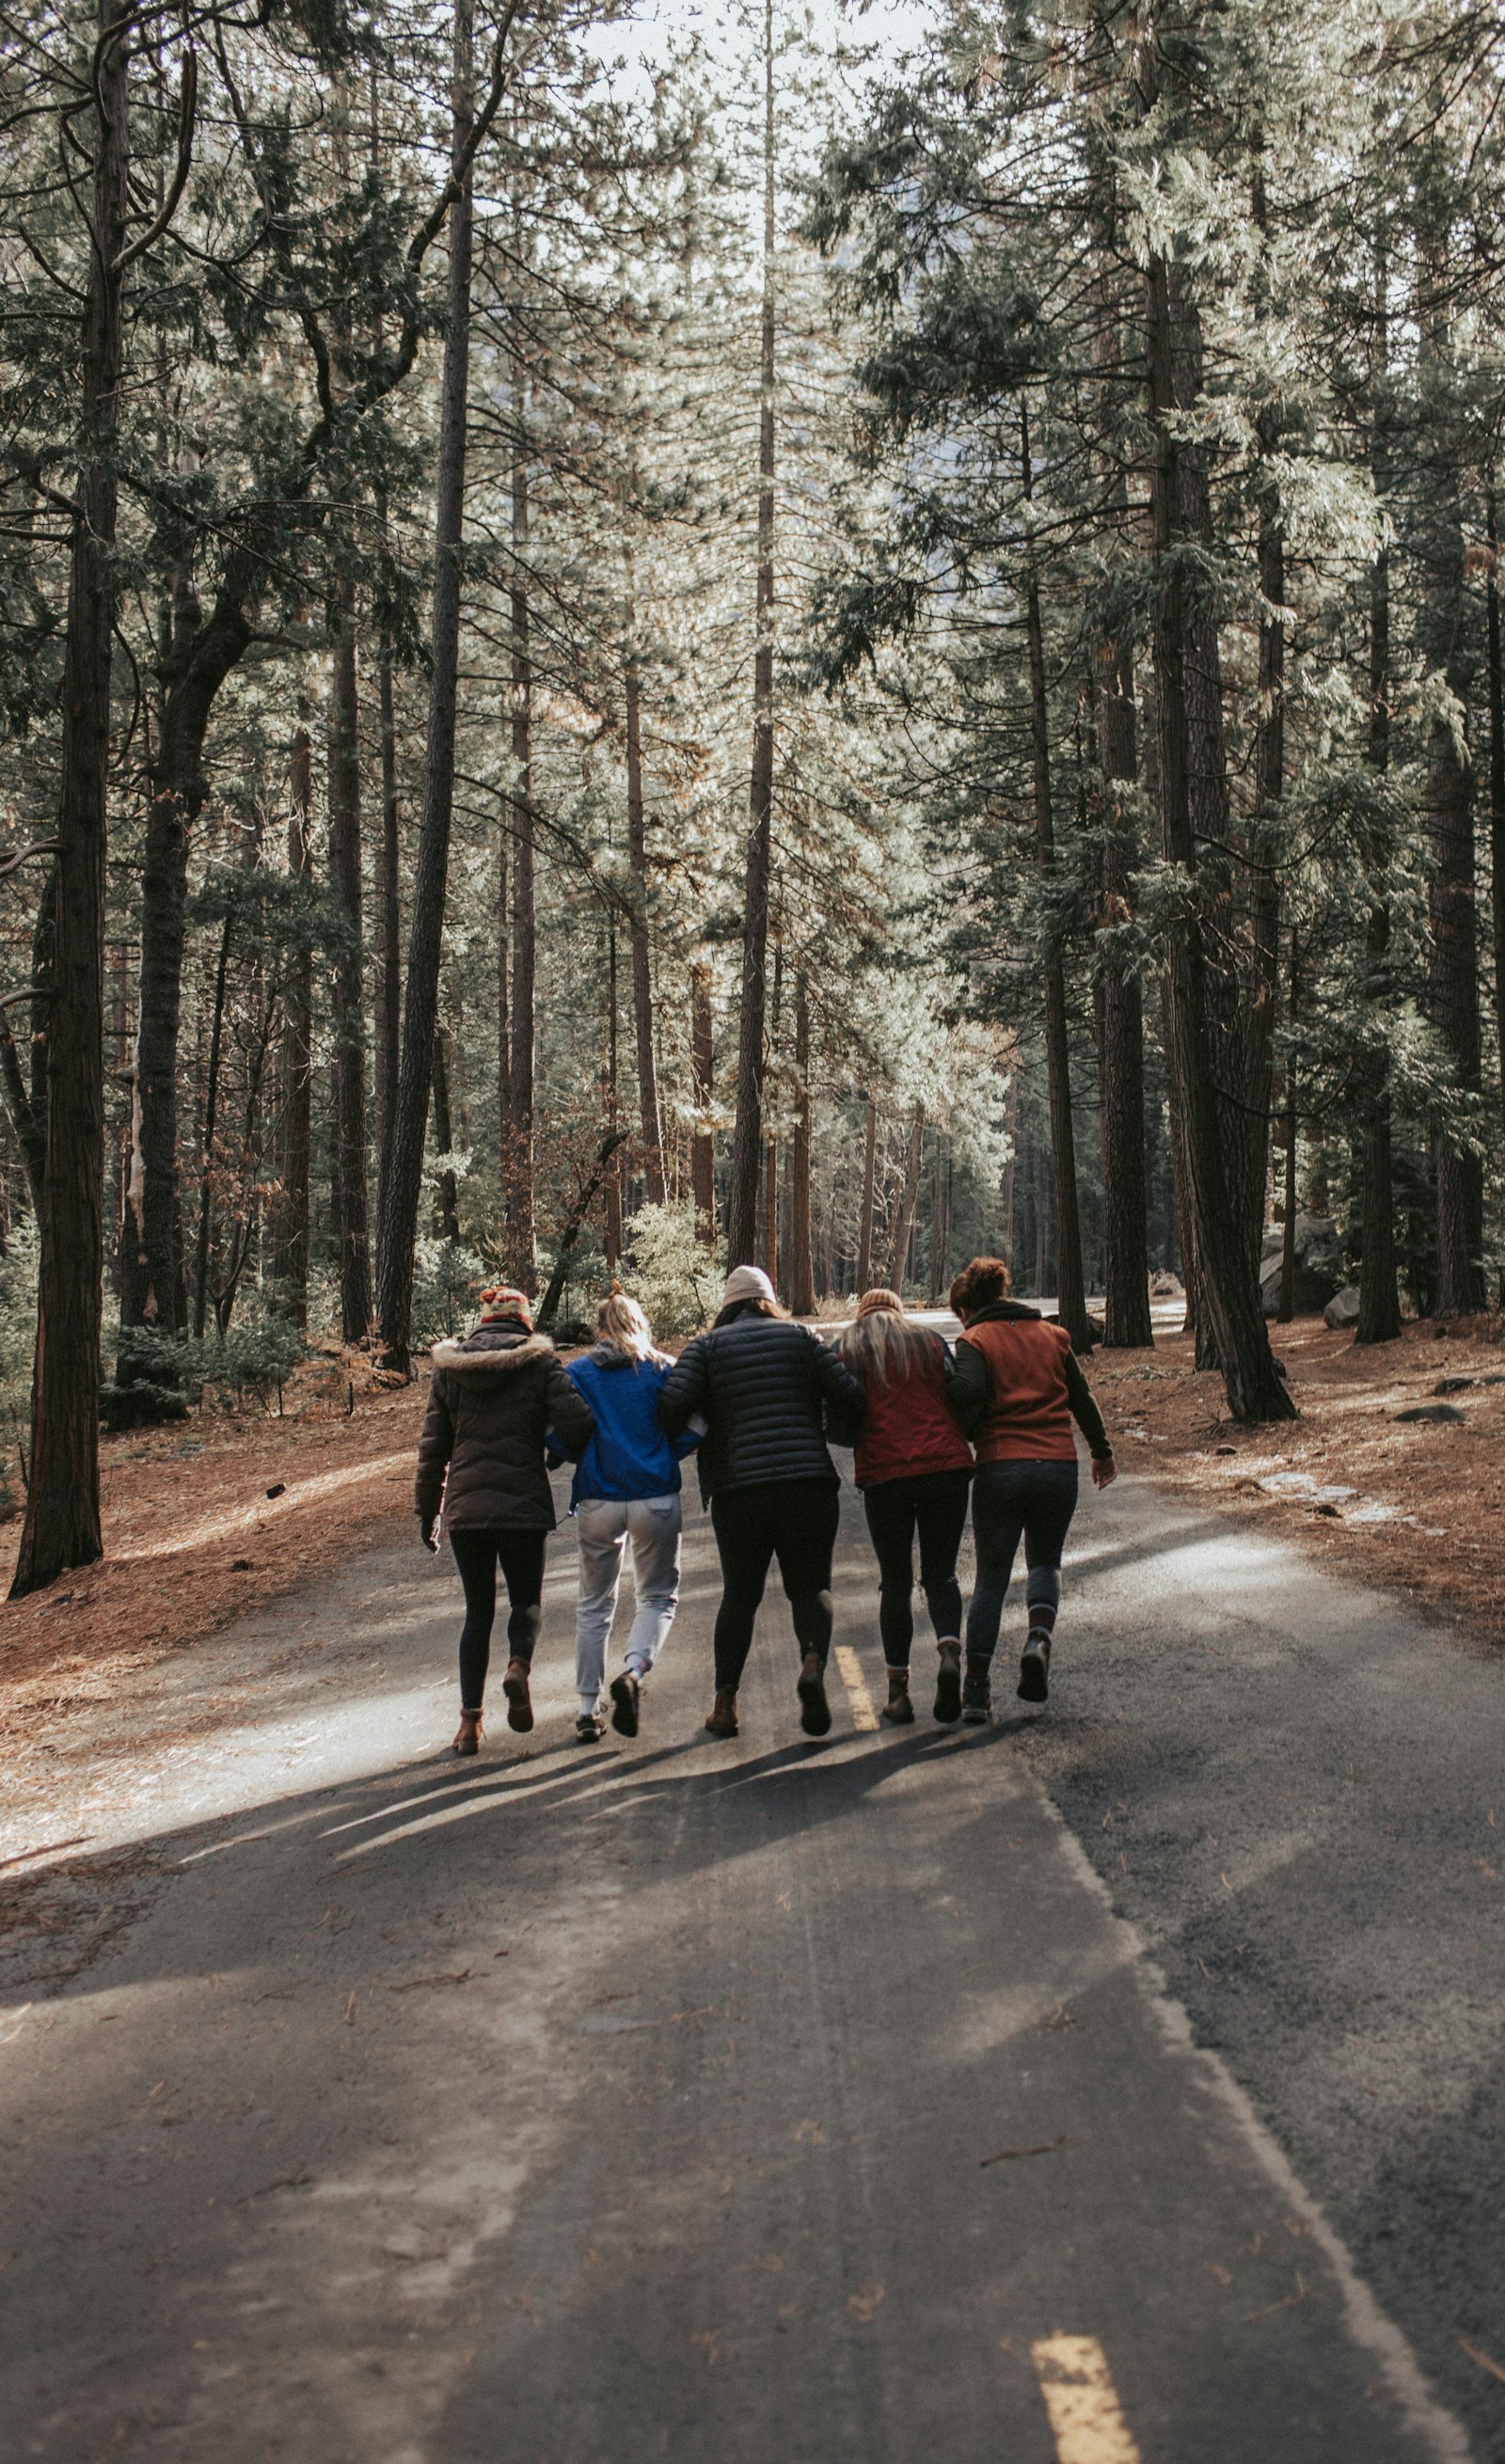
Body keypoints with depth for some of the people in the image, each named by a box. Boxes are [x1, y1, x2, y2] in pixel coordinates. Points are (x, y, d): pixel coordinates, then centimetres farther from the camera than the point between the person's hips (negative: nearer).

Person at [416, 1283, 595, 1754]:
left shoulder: (449, 1368, 8)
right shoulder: (539, 1361, -2)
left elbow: (433, 1448, 9)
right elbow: (575, 1421, -14)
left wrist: (427, 1510, 16)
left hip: (465, 1507, 2)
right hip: (525, 1504, -2)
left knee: (477, 1610, 13)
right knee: (526, 1600, 14)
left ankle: (470, 1720, 6)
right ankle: (519, 1665, -18)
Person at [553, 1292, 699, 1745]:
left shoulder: (577, 1373, 2)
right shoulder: (661, 1370, 0)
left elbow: (562, 1440, -2)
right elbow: (687, 1432, -3)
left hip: (597, 1500, 1)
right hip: (655, 1497, -1)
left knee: (594, 1604, 14)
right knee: (658, 1596, 12)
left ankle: (588, 1711, 13)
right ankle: (633, 1671, -15)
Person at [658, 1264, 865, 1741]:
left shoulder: (707, 1346, 7)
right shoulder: (802, 1338, 9)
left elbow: (673, 1403, -8)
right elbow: (849, 1397, 0)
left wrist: (669, 1445, 12)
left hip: (737, 1491, 0)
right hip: (809, 1484, 0)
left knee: (739, 1594, 15)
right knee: (809, 1585, 11)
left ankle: (725, 1702, 11)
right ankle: (813, 1662, -18)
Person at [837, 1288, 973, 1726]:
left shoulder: (848, 1351, 9)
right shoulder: (931, 1342, 14)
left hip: (884, 1474, -1)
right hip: (947, 1467, 1)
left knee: (895, 1582, 10)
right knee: (940, 1574, 11)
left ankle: (898, 1689, 9)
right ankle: (950, 1648, -16)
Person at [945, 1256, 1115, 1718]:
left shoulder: (975, 1340, 1)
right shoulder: (1051, 1336, 14)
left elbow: (969, 1393, -18)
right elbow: (1081, 1398, 19)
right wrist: (1102, 1452, 30)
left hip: (998, 1469, -3)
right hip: (1058, 1466, 3)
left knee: (990, 1578, 9)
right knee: (1044, 1563, 21)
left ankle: (976, 1685, 5)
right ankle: (1039, 1639, -7)